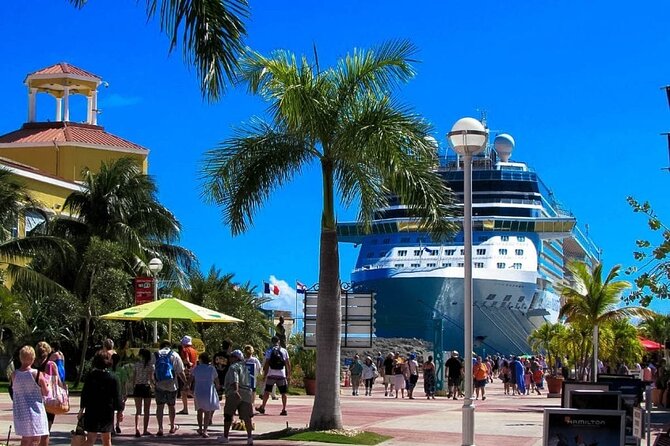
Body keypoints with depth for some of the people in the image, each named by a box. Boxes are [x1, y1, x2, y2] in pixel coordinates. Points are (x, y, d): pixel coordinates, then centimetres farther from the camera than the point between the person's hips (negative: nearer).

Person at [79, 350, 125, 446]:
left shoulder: (90, 375, -3)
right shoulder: (112, 377, -6)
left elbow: (84, 393, -1)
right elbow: (117, 396, -4)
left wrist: (81, 409, 7)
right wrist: (120, 411, 5)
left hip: (91, 410, 0)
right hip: (107, 412, 0)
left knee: (90, 438, -1)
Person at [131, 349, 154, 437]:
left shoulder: (136, 364, 1)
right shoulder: (150, 365, -4)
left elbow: (133, 377, 3)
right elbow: (151, 378, -7)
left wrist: (133, 387, 11)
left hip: (138, 387, 1)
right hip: (147, 387, -1)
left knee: (138, 410, 2)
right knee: (146, 411, 11)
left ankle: (137, 428, -17)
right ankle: (145, 430, 15)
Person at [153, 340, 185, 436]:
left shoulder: (155, 355, 3)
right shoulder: (174, 355, 0)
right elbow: (180, 372, 0)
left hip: (159, 385, 0)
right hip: (172, 385, 0)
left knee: (159, 406, 3)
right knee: (171, 406, 14)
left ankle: (160, 429, -5)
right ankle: (172, 427, 29)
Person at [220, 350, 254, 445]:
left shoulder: (234, 367, -5)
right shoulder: (245, 367, 21)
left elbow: (235, 380, -21)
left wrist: (236, 391, -35)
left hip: (234, 394, -7)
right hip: (246, 394, 7)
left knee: (228, 416, 5)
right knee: (246, 416, 2)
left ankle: (225, 437, 11)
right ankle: (250, 437, -6)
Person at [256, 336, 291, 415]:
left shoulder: (269, 351, -1)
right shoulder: (284, 351, 4)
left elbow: (266, 363, -4)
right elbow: (288, 363, 5)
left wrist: (265, 374, 1)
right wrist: (289, 373, 14)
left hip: (271, 374, -1)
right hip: (282, 374, 1)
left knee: (267, 391, 11)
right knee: (283, 393, 5)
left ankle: (262, 407, 18)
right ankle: (284, 410, 1)